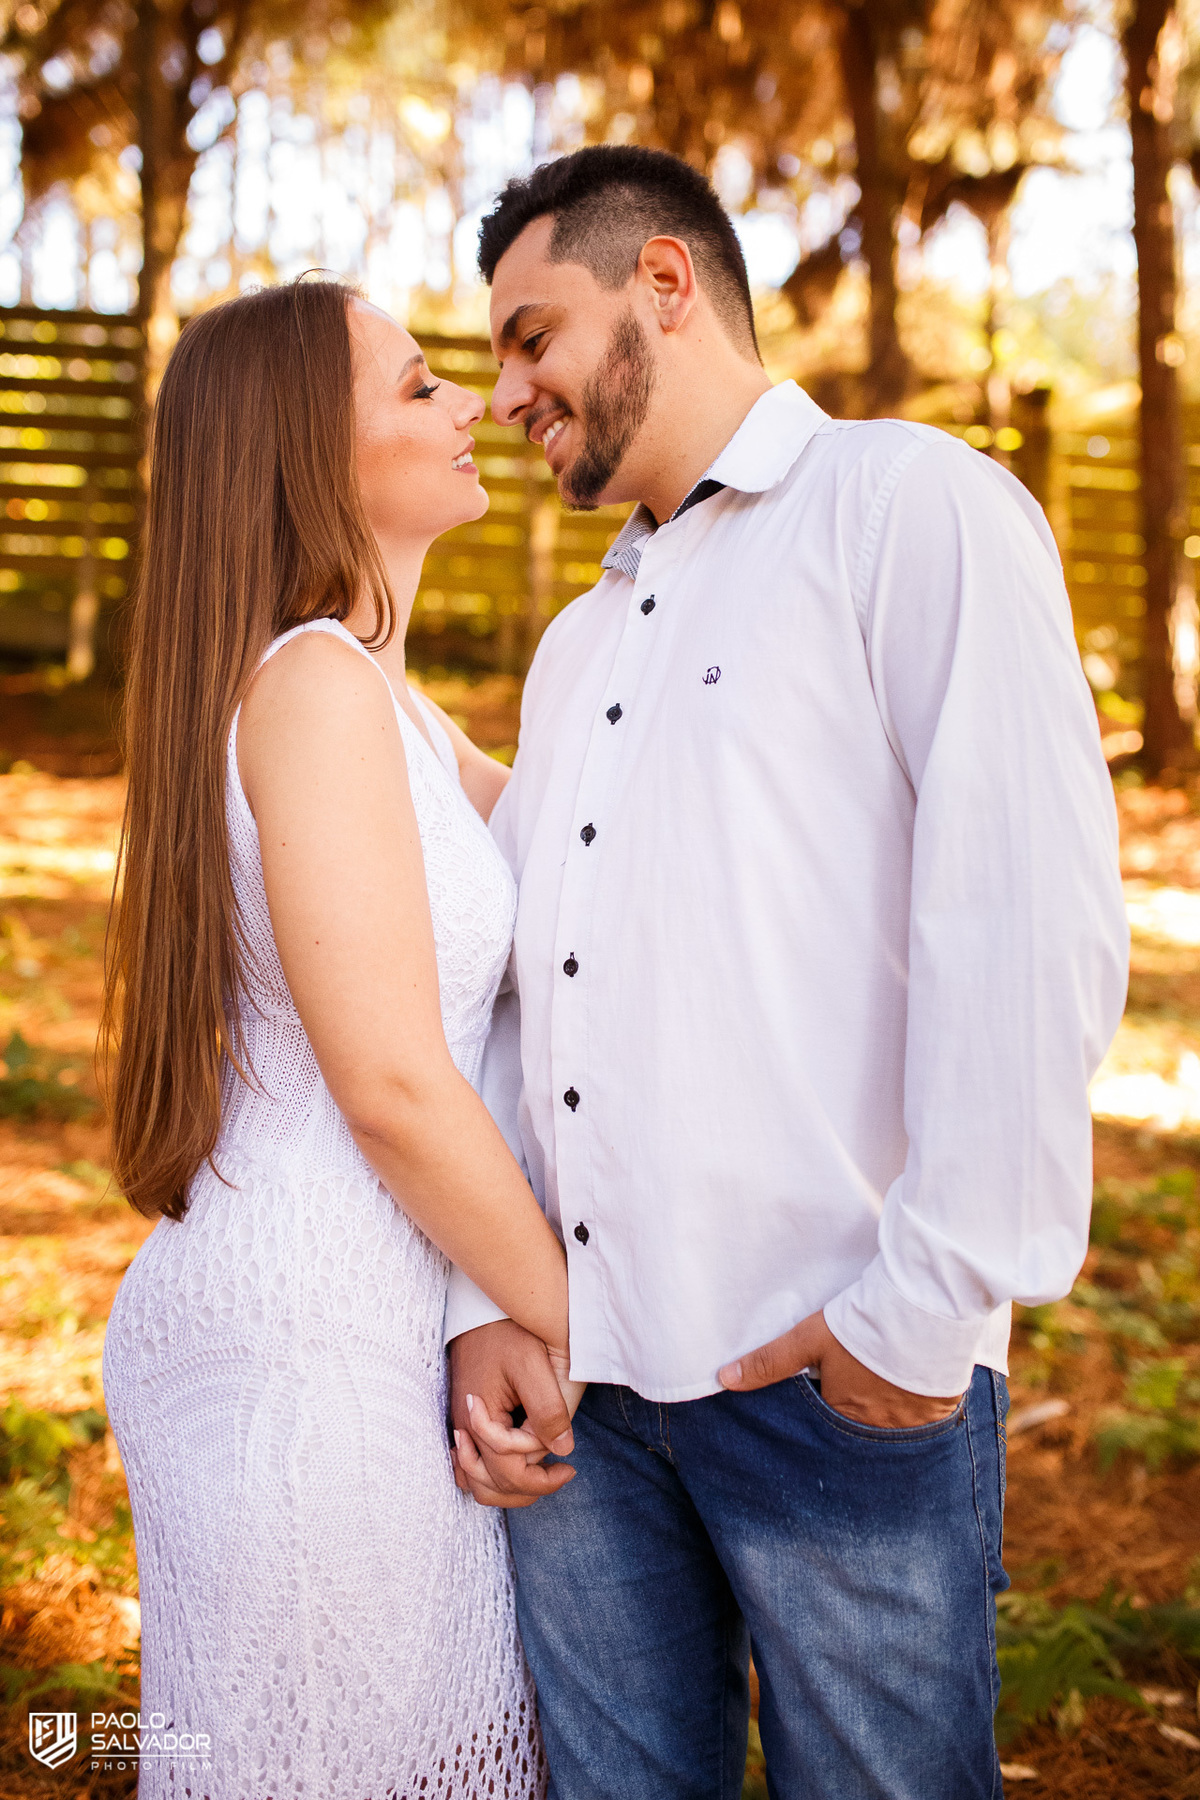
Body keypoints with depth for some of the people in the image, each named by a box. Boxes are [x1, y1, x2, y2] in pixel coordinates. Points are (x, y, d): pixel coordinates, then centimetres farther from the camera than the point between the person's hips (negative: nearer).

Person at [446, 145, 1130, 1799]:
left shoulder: (908, 507, -2)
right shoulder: (578, 643, 21)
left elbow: (1032, 916, -13)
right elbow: (509, 984, 15)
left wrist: (929, 1308, -16)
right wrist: (483, 1301, 3)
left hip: (842, 1382, -6)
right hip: (576, 1381, 6)